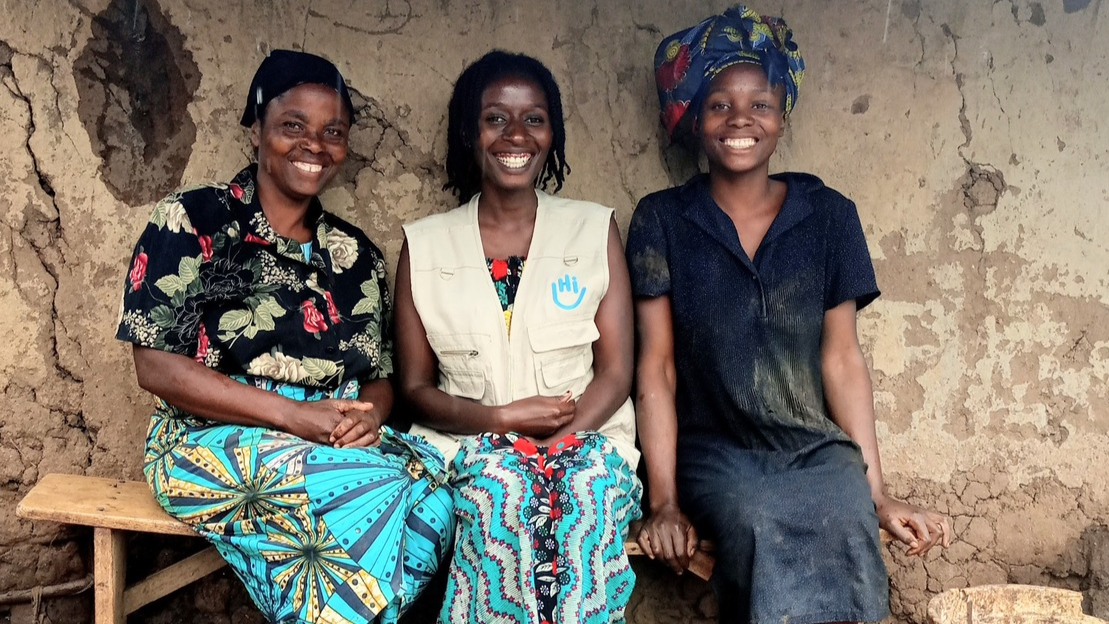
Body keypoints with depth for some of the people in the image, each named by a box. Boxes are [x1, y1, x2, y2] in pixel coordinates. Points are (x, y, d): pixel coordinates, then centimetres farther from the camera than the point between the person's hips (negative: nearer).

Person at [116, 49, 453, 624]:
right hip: (214, 438, -4)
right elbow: (156, 366, -8)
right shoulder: (192, 221, 0)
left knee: (433, 499, -26)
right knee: (376, 495, -30)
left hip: (342, 441, 4)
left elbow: (381, 377, 15)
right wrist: (294, 414, -17)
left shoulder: (355, 253, 14)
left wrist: (369, 414, -11)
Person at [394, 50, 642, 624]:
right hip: (468, 442, 0)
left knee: (586, 485, -33)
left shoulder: (595, 229, 7)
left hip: (583, 441, 0)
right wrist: (502, 418, -13)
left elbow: (616, 371, 1)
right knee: (501, 484, -33)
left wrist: (554, 444, -16)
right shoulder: (424, 244, 7)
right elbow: (415, 388, 5)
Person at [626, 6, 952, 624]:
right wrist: (665, 501, -7)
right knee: (759, 523, -33)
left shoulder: (828, 215, 7)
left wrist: (878, 491, 4)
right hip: (715, 452, -2)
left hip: (820, 449, 2)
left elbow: (842, 358, 8)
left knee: (848, 528, -29)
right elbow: (656, 367, -1)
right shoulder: (662, 220, 2)